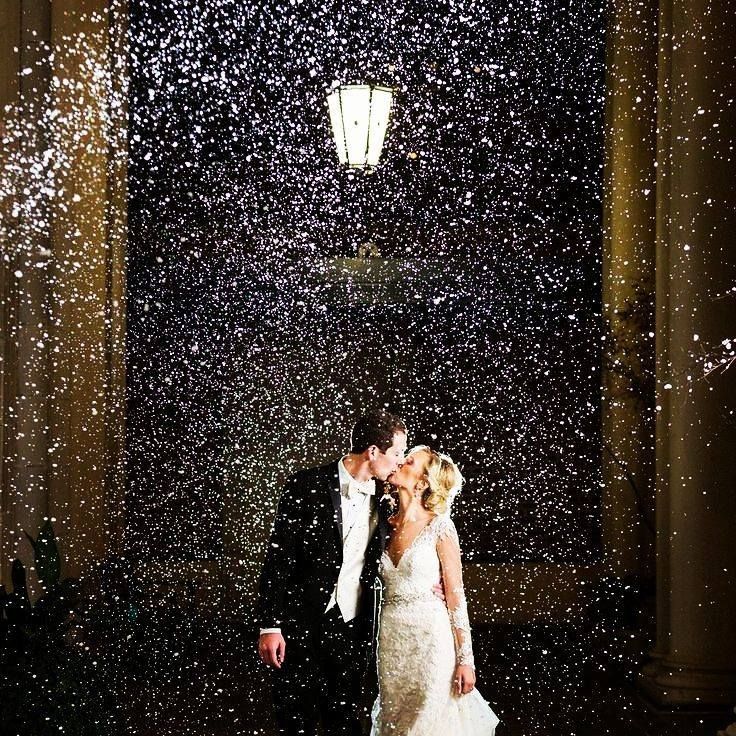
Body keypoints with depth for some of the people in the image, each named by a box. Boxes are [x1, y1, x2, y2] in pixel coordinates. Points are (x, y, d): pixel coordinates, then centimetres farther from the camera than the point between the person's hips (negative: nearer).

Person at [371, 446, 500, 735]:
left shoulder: (439, 526, -8)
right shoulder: (387, 525, 6)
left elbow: (456, 597, -8)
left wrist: (466, 659, -11)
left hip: (429, 638, -5)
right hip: (390, 640, 5)